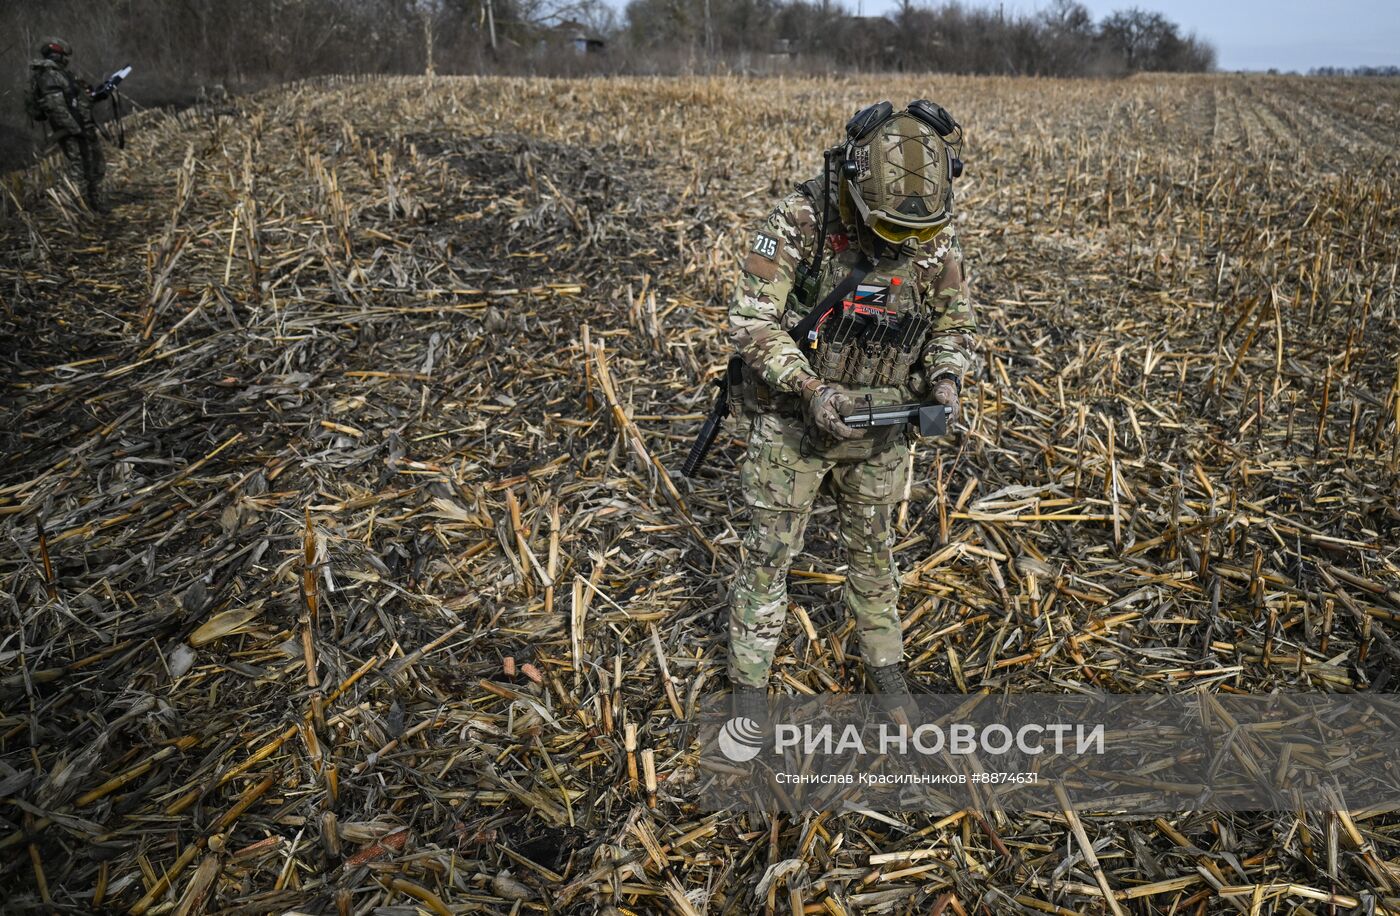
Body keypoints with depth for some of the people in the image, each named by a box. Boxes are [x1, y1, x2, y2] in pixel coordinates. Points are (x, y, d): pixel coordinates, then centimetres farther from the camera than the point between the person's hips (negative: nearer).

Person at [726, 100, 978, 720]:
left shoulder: (936, 233, -8)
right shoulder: (801, 219, -21)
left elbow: (954, 319, 5)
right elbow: (751, 321, -20)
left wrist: (945, 376, -16)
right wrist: (809, 389, -32)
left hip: (881, 425, 3)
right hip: (793, 419, -3)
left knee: (872, 548, 20)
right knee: (769, 551, 6)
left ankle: (885, 663, 40)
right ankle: (749, 678, 24)